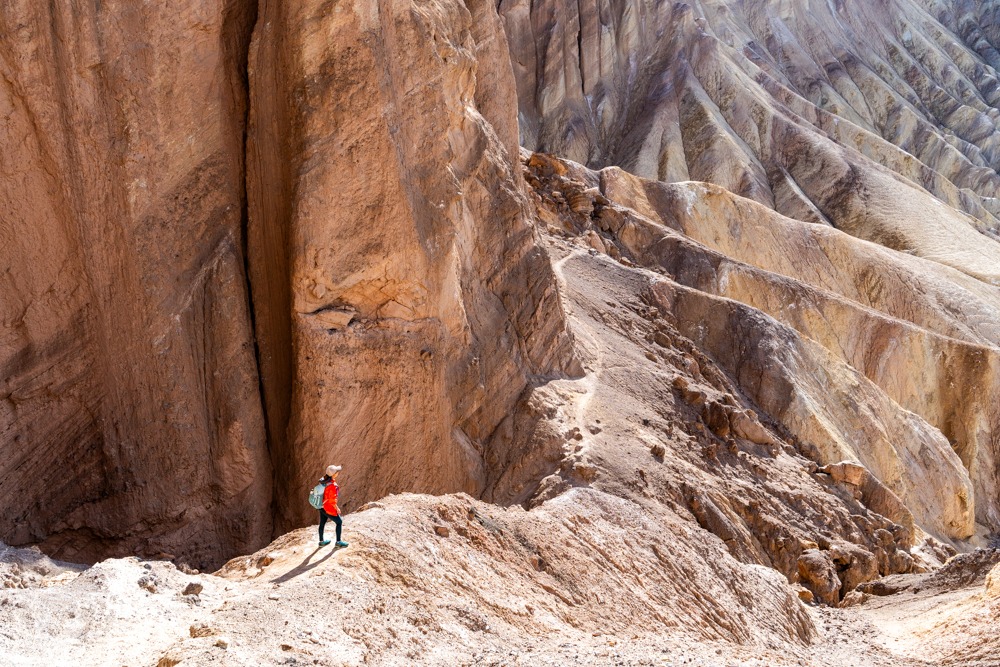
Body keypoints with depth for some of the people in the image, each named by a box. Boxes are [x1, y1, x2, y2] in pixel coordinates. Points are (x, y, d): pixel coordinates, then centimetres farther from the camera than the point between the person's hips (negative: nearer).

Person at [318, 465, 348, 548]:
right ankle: (338, 541, 23)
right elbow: (332, 501, -26)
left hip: (321, 506, 8)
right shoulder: (332, 486, -32)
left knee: (322, 523, 22)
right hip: (328, 508, -8)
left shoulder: (323, 480, -7)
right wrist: (337, 509, -9)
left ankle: (321, 541, 39)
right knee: (339, 522, 12)